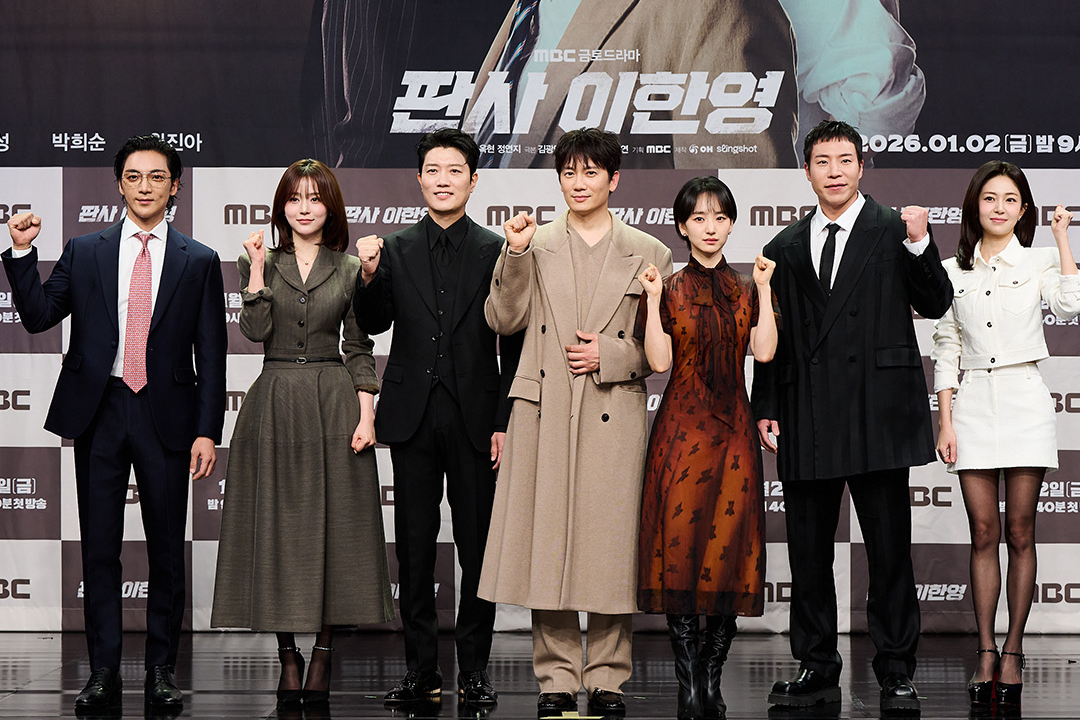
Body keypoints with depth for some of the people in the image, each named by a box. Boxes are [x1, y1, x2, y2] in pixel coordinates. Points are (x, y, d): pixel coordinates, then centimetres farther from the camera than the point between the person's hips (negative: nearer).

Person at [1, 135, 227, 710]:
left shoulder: (199, 262, 5)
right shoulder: (84, 252, 9)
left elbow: (211, 356, 3)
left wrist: (208, 431, -4)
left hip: (165, 415, -1)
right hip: (99, 411, 1)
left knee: (167, 549, 3)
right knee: (100, 548, 3)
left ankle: (161, 671, 12)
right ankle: (103, 673, 10)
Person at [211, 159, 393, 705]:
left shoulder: (349, 271, 7)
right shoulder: (260, 264, 7)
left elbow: (359, 349, 6)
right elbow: (255, 330, -7)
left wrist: (366, 415, -3)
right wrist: (258, 269, -12)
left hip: (333, 403, 0)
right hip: (275, 407, 0)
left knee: (333, 523, -2)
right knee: (278, 523, -1)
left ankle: (322, 656, 3)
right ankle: (288, 655, 5)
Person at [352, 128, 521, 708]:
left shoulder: (496, 252, 3)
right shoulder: (394, 250, 7)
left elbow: (514, 345, 3)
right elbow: (374, 325, -2)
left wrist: (505, 422, -4)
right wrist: (369, 276, -20)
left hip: (476, 417, -1)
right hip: (413, 417, 1)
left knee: (478, 550, 2)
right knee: (414, 550, 5)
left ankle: (474, 669, 10)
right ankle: (421, 670, 11)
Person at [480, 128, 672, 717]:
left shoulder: (647, 254, 8)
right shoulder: (536, 245, 9)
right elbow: (504, 320, 1)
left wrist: (608, 355, -7)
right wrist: (514, 255, -10)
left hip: (613, 414, -1)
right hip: (544, 413, 1)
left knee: (608, 540, -1)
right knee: (547, 540, 0)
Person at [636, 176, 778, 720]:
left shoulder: (747, 288, 11)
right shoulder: (668, 289, 4)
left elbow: (764, 351, -3)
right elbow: (659, 361, -6)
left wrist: (764, 289, -5)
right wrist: (653, 299, -12)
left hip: (733, 429, 2)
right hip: (682, 427, -2)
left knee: (730, 545, -1)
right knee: (680, 545, -7)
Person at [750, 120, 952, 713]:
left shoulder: (895, 231, 4)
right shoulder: (785, 248, 14)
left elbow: (934, 305, -5)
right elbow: (771, 339, 15)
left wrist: (919, 244, -18)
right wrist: (766, 410, 8)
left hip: (878, 416, -3)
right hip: (807, 422, 4)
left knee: (890, 552, 0)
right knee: (808, 553, 8)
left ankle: (896, 674, 7)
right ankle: (816, 670, 17)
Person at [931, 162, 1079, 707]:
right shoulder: (954, 271, 10)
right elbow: (946, 347, 10)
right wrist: (945, 421, 3)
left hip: (1024, 401, -2)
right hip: (972, 404, 2)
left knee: (1019, 533, 0)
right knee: (983, 534, 2)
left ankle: (1013, 650, 7)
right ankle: (986, 652, 6)